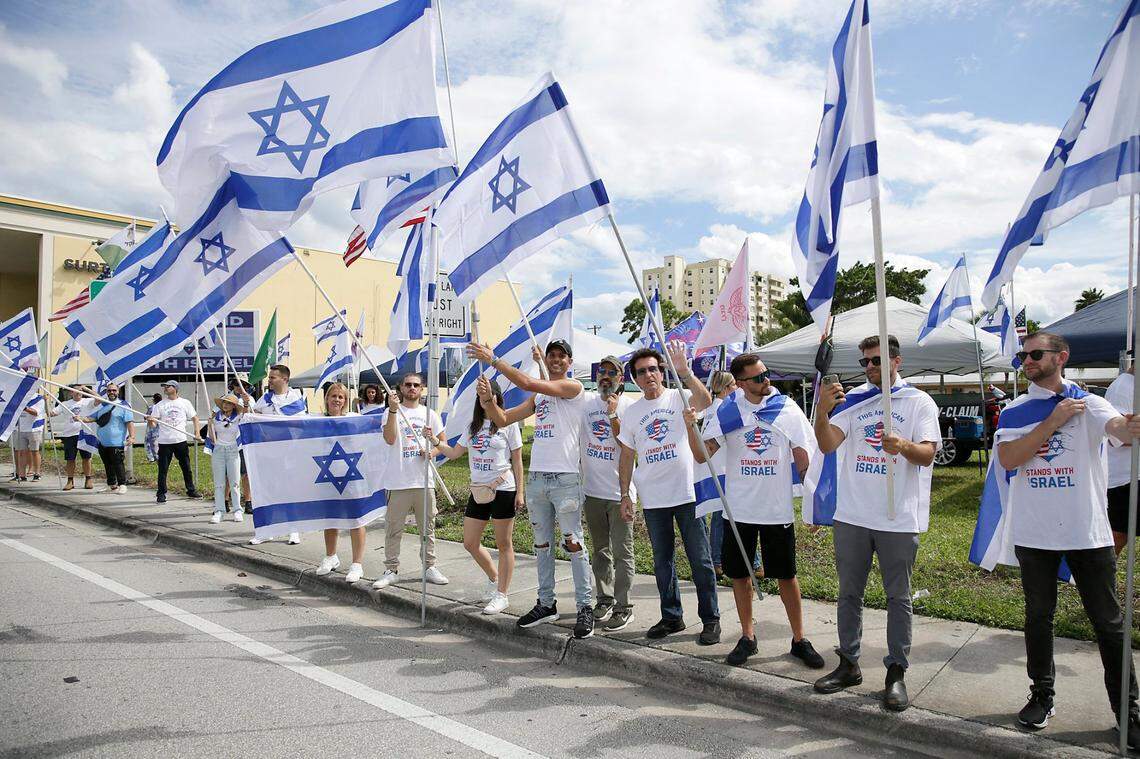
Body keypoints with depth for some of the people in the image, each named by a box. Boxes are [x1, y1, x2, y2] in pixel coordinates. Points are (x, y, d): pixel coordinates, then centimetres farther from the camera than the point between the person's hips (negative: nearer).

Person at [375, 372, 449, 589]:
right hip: (398, 481, -2)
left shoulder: (429, 414, 10)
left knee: (427, 528, 10)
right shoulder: (392, 412, 2)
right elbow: (389, 439, -15)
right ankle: (391, 570, 15)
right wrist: (393, 409, -22)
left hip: (425, 481, 2)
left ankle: (429, 567, 22)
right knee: (393, 528, 4)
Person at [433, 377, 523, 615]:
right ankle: (494, 579, 33)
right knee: (470, 543, 10)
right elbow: (454, 453, 12)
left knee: (504, 544, 3)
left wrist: (520, 492, -7)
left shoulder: (508, 424, -4)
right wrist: (435, 441, -4)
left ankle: (501, 595, 13)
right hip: (478, 490, 6)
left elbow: (517, 461, -4)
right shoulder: (474, 425, 12)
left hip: (502, 489, -6)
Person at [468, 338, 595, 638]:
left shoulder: (573, 386, -6)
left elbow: (527, 383, -17)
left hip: (565, 478, -7)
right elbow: (502, 419, 16)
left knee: (574, 543, -3)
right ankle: (546, 604, 23)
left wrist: (493, 360, -11)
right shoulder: (538, 396, 18)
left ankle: (585, 607, 5)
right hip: (536, 477, 7)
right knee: (542, 543, 13)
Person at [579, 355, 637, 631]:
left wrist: (613, 414, -18)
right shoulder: (587, 401, 5)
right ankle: (605, 598, 29)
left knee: (622, 552, 1)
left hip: (619, 491, -4)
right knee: (600, 549, 16)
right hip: (591, 489, 4)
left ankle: (623, 606, 11)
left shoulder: (629, 406, -5)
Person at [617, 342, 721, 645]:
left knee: (700, 560, 3)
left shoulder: (679, 398, -2)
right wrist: (625, 495, 7)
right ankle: (672, 617, 27)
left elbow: (706, 401, -25)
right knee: (662, 561, 13)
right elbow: (627, 456, 11)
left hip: (687, 494, -4)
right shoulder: (631, 412, 9)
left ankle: (710, 620, 16)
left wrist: (683, 370, -34)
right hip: (653, 499, 4)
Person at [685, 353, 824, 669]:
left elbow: (803, 459, 3)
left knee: (786, 575, 9)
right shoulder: (727, 412, -3)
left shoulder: (787, 409, -2)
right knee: (740, 574, 10)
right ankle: (748, 637, 26)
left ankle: (799, 639, 24)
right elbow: (702, 456, -8)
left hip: (779, 510, 0)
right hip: (739, 509, 1)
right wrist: (691, 427, -26)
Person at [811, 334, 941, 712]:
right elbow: (827, 445, -5)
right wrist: (822, 412, -24)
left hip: (899, 518, -3)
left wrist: (904, 446, -33)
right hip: (852, 515, 3)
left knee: (898, 597, 8)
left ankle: (896, 672, 20)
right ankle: (849, 664, 25)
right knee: (849, 593, 12)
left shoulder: (919, 402, 0)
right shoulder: (852, 399, 6)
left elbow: (927, 455, -11)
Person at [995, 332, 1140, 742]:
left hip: (1088, 532, -2)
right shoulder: (1013, 412, 3)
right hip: (1034, 534, 2)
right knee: (1038, 617, 13)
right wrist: (1053, 421, -16)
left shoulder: (1088, 404, -3)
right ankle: (1042, 694, 29)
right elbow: (1007, 459, -12)